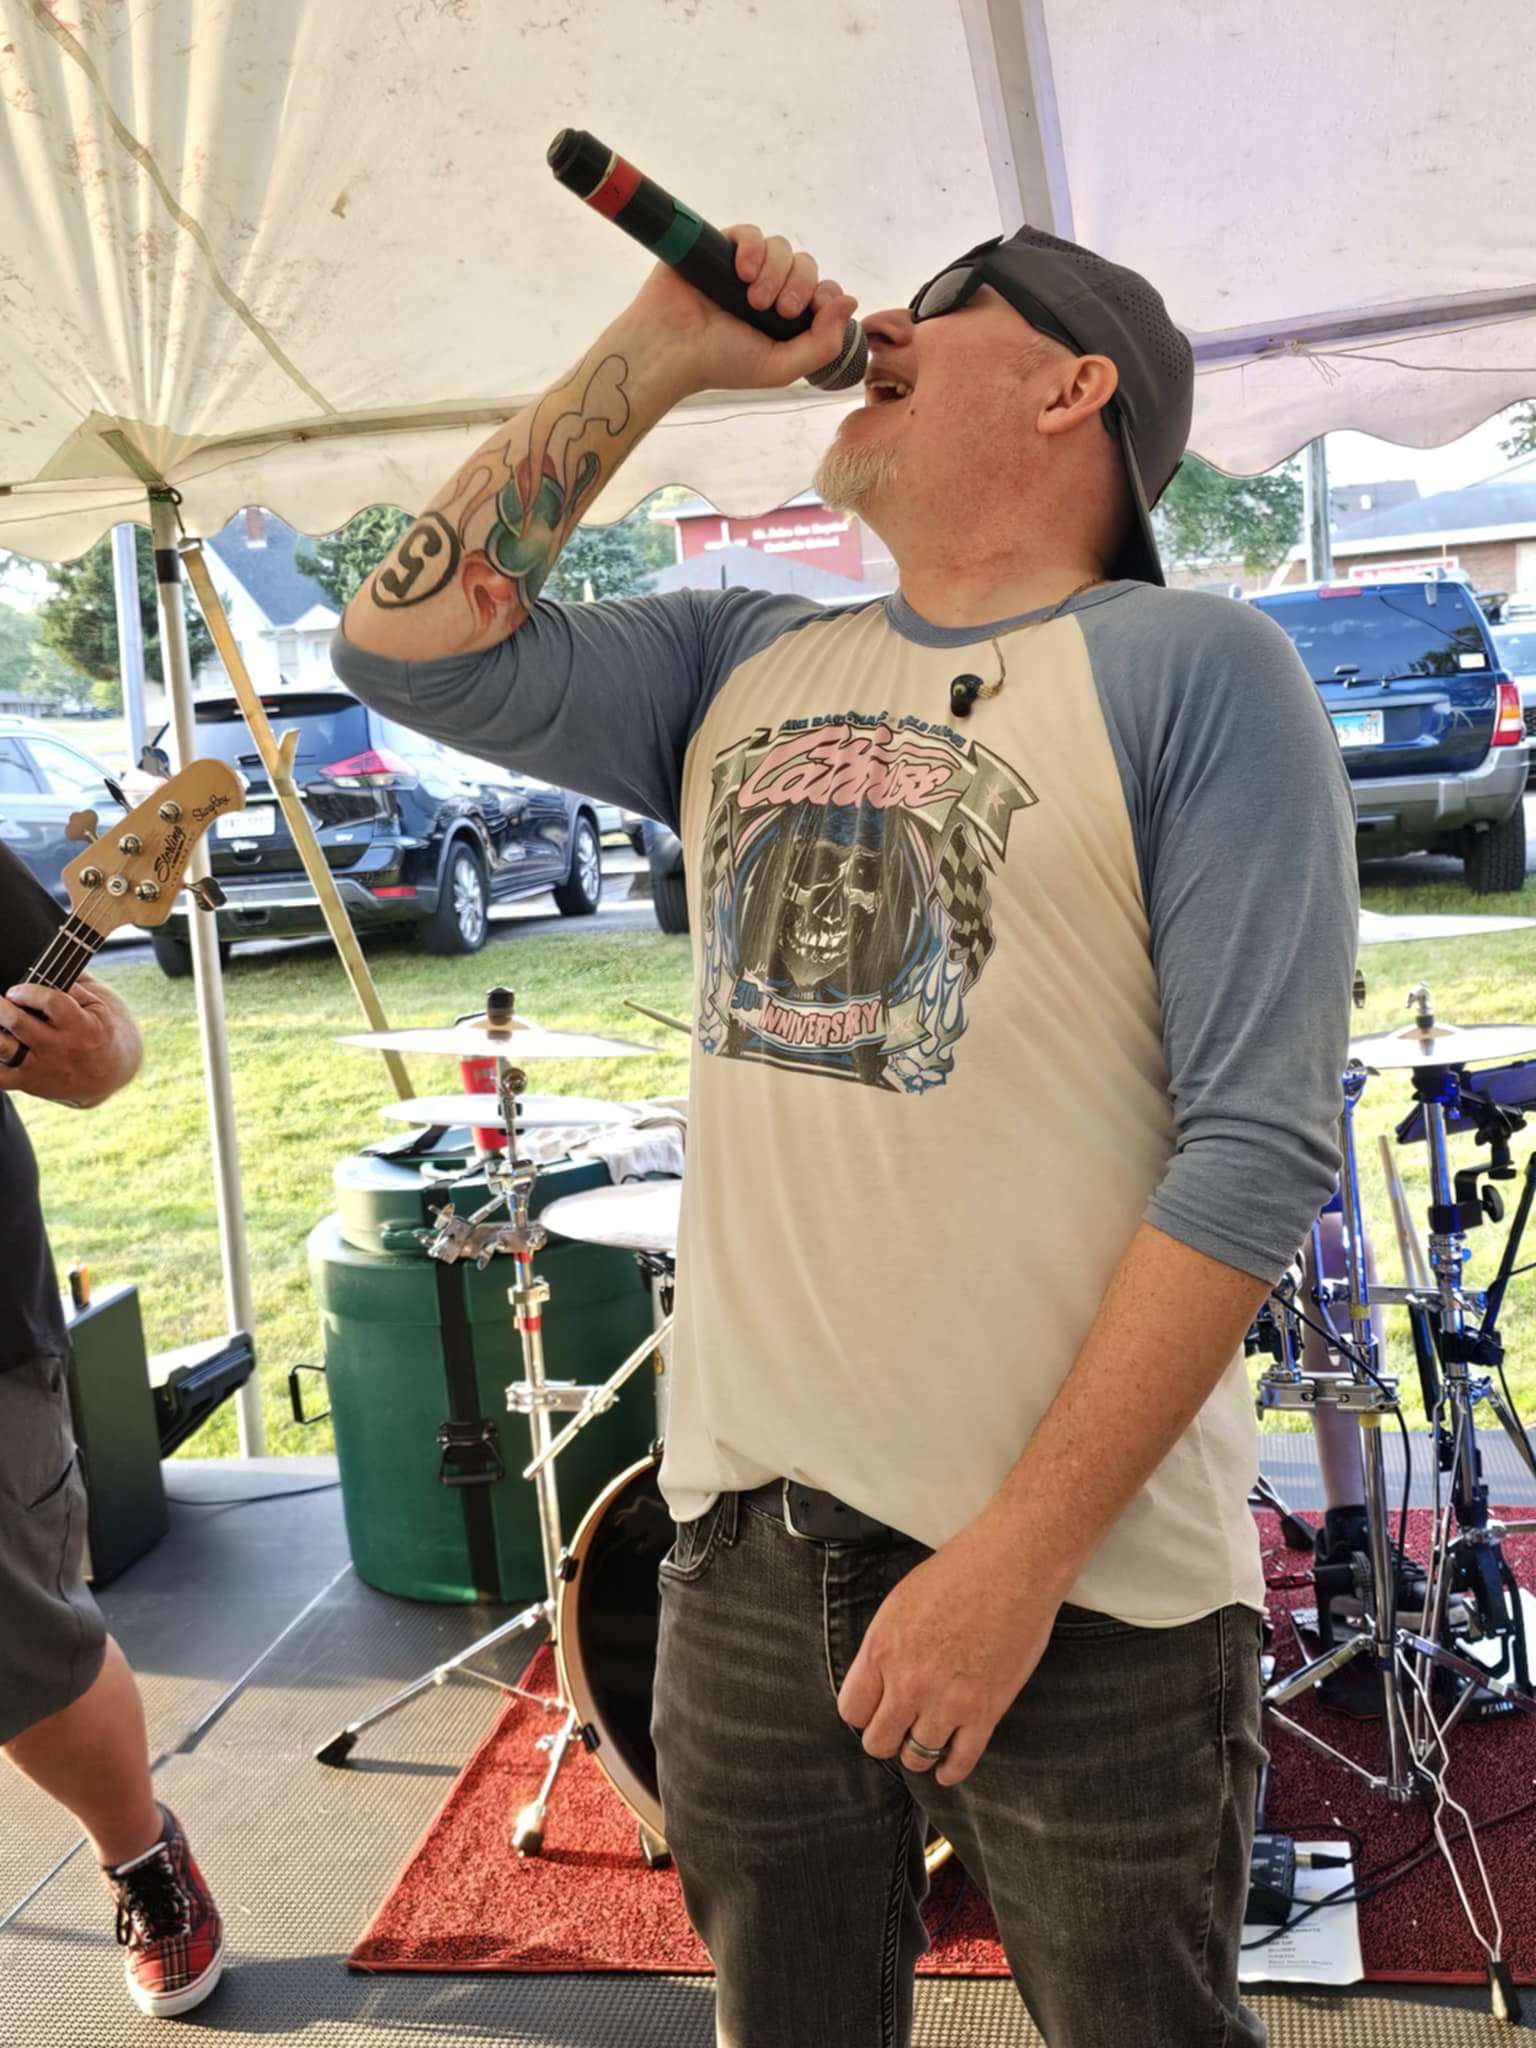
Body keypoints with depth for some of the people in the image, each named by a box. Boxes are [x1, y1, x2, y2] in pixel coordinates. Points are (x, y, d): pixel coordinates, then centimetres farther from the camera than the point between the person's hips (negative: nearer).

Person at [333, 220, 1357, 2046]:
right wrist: (654, 356, 2)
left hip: (1087, 1585, -4)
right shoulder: (742, 665, 10)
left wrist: (1022, 1556, -18)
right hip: (743, 1547, 5)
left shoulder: (1196, 672, -7)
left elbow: (1259, 1147, -14)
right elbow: (412, 647, 3)